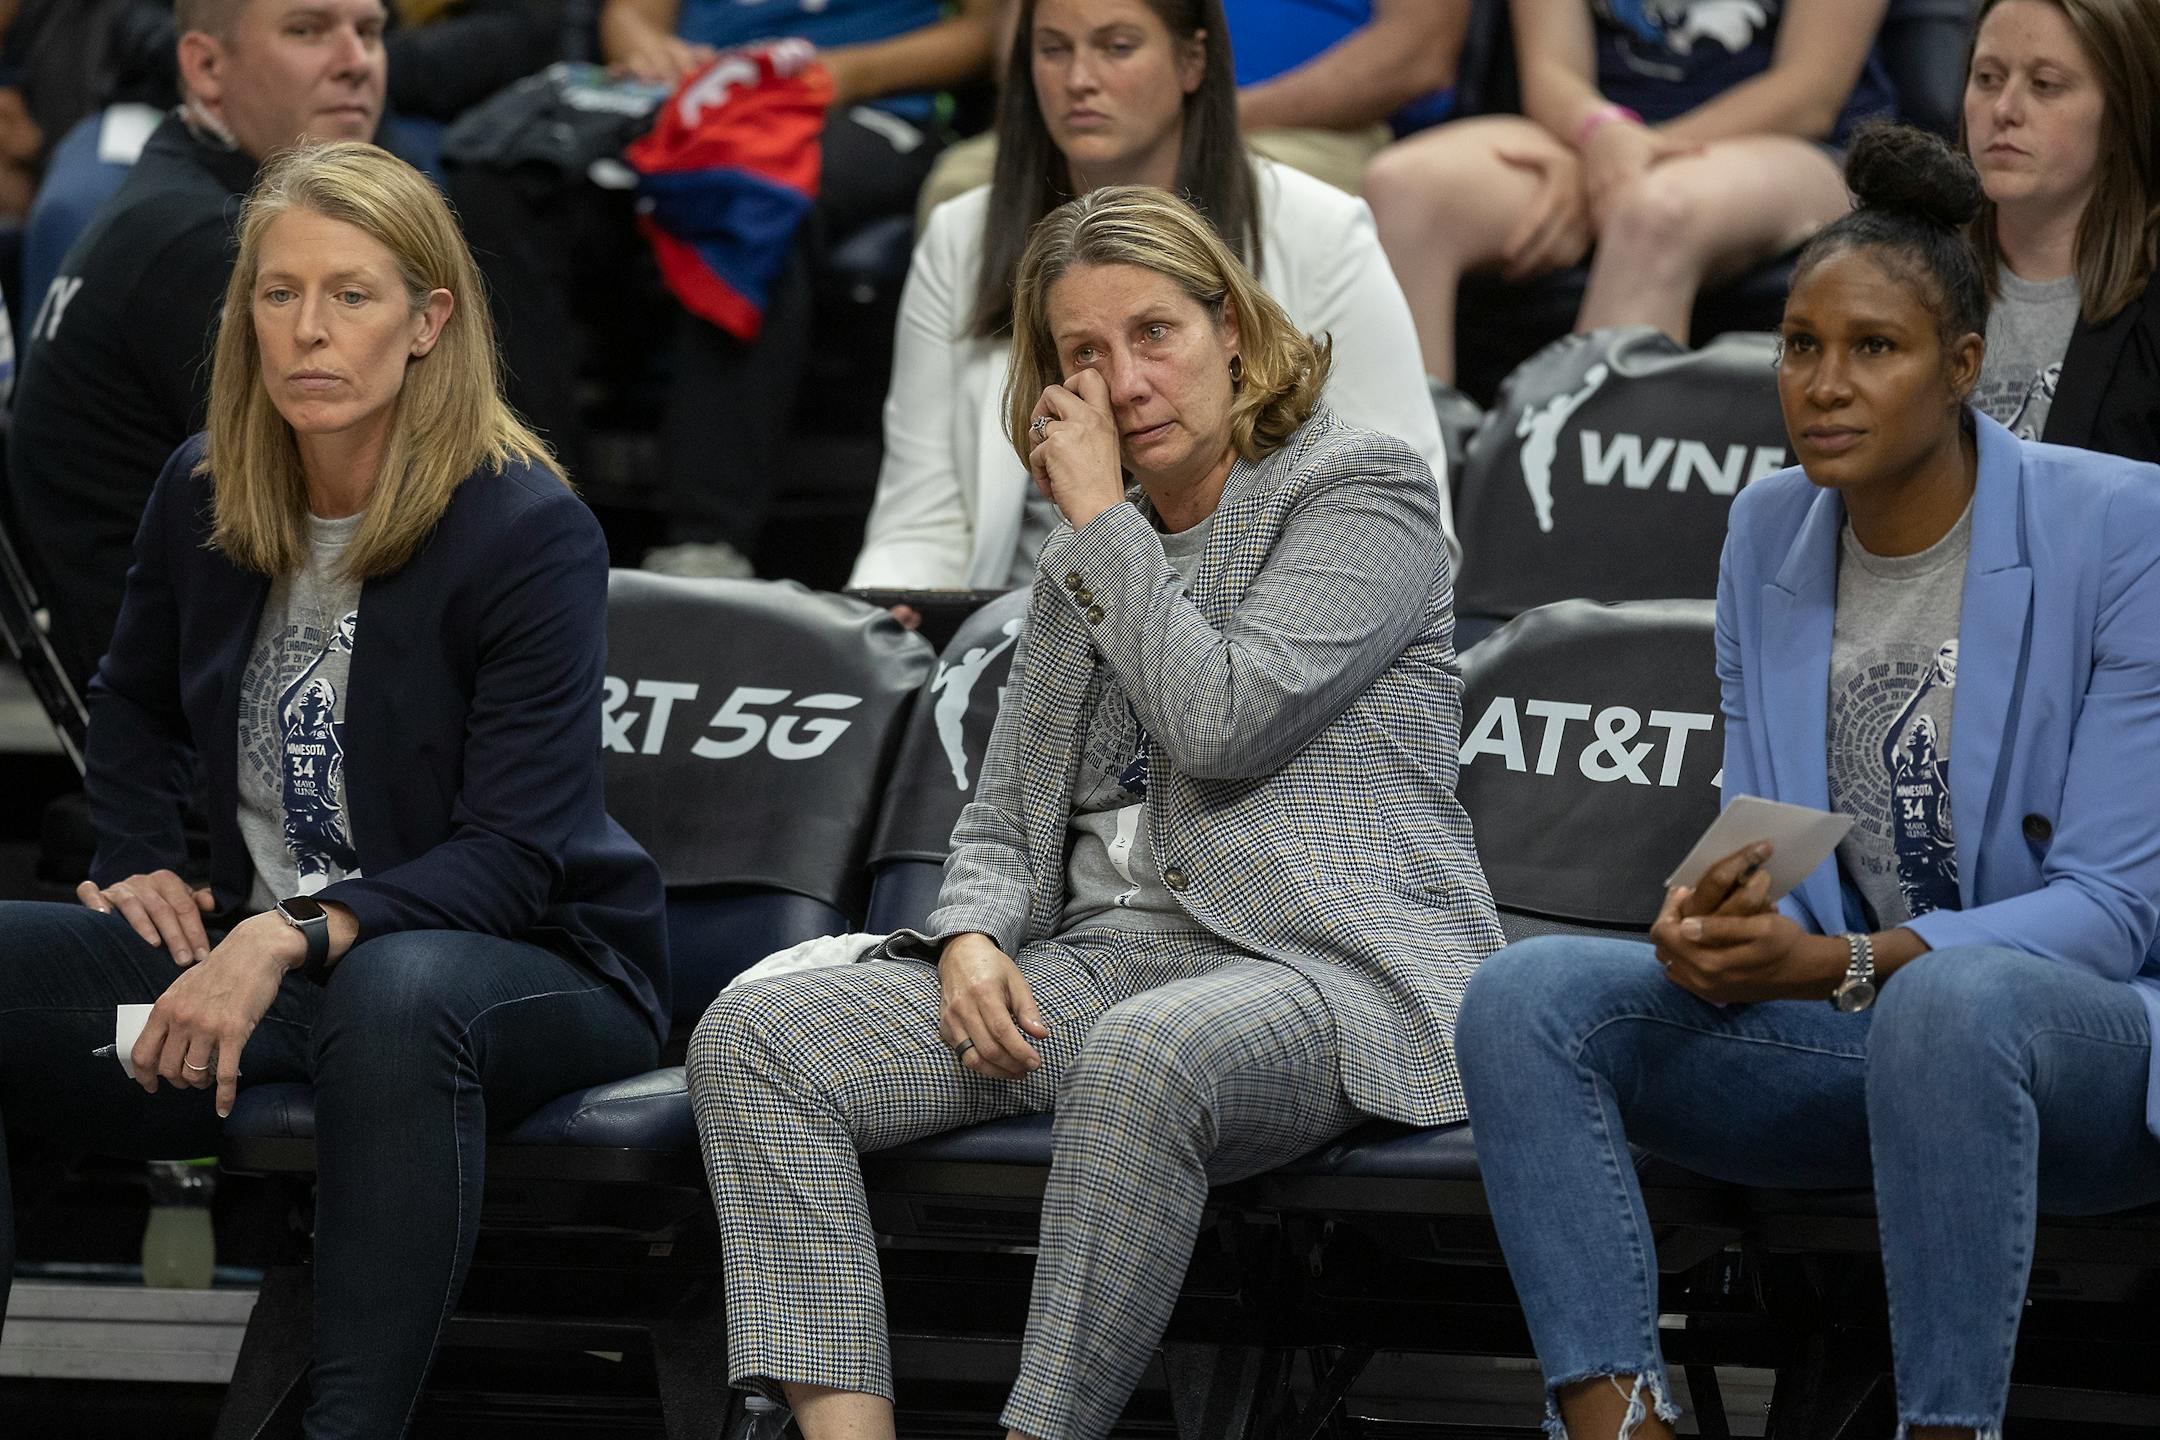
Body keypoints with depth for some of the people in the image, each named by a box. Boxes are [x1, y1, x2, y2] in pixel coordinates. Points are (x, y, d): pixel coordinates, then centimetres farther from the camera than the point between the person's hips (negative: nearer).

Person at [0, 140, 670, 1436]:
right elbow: (134, 708, 28)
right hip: (258, 955, 6)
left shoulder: (532, 531, -14)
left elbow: (513, 856, -19)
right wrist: (142, 864, 8)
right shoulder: (202, 495, 5)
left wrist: (296, 939, -31)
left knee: (397, 995, -44)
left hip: (530, 968, -6)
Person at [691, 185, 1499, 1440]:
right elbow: (1007, 809, 22)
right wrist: (970, 936, -1)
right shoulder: (1093, 552, 22)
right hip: (1111, 957, 7)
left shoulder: (1363, 492, 0)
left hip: (1326, 965, -7)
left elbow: (1224, 722, -14)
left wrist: (1102, 521, -4)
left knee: (1149, 1053, -43)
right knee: (754, 1040, -13)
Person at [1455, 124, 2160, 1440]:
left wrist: (1841, 964, -30)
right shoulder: (1769, 536, 6)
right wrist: (1717, 935, -18)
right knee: (1527, 996, -18)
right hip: (1851, 1038, 6)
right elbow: (1763, 849, 8)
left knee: (1945, 1004, -41)